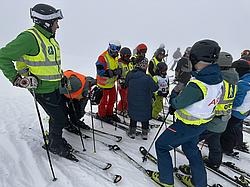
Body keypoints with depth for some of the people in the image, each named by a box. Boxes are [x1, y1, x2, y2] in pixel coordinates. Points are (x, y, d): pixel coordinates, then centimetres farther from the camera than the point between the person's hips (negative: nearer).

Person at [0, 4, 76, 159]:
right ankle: (55, 145, 25)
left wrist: (61, 75, 20)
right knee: (59, 119, 0)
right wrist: (16, 79, -23)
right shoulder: (30, 37, -20)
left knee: (61, 114, 19)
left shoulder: (50, 38, 10)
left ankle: (56, 139, 42)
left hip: (56, 86, 9)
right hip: (43, 90, -9)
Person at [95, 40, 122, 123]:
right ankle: (101, 115, 27)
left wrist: (119, 71, -7)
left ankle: (109, 113, 36)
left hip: (112, 82, 8)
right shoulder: (103, 57, -21)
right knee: (104, 99, 5)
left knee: (113, 98, 17)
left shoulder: (115, 57, 7)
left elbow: (117, 68, 18)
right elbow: (100, 71, -27)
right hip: (104, 83, -8)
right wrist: (112, 72, -33)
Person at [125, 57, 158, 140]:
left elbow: (126, 84, 7)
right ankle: (145, 133, 33)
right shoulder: (147, 78, -25)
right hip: (144, 103, -4)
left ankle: (132, 132, 34)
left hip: (132, 101, 4)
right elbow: (154, 88, -13)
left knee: (133, 115, 24)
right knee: (145, 117, 19)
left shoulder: (130, 74, -9)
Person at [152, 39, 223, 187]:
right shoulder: (218, 79, -7)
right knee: (191, 148, 29)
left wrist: (173, 97, 4)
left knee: (161, 145, 12)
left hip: (187, 125, -8)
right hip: (202, 123, 8)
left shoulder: (197, 86, -35)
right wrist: (175, 107, 4)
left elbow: (177, 103, -20)